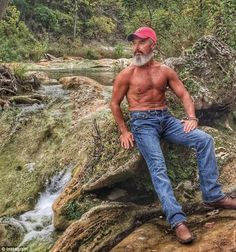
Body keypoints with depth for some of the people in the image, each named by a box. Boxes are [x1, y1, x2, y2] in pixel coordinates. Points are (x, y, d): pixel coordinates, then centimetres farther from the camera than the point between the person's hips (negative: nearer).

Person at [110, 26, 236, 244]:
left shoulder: (165, 70, 9)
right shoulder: (126, 75, 0)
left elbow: (184, 95, 11)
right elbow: (115, 104, 6)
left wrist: (192, 117, -7)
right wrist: (124, 131, -1)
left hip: (166, 118, 4)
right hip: (142, 122, -3)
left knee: (205, 140, -18)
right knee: (158, 167, -26)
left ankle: (212, 196, -13)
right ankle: (177, 220, -31)